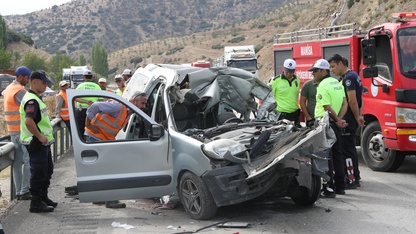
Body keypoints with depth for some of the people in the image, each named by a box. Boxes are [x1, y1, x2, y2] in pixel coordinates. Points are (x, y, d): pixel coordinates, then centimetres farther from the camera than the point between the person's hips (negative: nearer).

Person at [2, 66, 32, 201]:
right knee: (29, 161, -5)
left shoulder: (8, 89, 16)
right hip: (23, 130, -9)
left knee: (17, 161, 9)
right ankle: (25, 191, -6)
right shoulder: (20, 91, -14)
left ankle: (18, 191, 11)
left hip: (12, 130, 9)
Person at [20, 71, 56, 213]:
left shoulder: (36, 99, 16)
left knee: (47, 170, 19)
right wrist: (40, 136, -25)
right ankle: (36, 204, 4)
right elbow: (28, 121, -33)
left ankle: (43, 197, 31)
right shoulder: (32, 100, -19)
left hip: (43, 142, 11)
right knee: (39, 173, -4)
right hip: (36, 143, -11)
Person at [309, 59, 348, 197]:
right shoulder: (337, 83, 13)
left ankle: (329, 188, -8)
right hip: (335, 124, 9)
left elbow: (328, 108, -19)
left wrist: (337, 120, -6)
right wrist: (339, 119, -3)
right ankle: (340, 186, 22)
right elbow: (344, 104, 10)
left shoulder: (323, 86, -14)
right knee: (337, 154, 15)